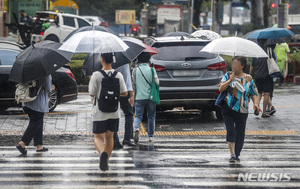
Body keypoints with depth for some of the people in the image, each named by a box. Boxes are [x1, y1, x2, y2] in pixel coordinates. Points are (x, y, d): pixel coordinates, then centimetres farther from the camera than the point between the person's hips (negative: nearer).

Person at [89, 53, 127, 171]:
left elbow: (92, 94, -11)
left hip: (100, 113, -3)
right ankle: (105, 161, 21)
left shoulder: (96, 75, -13)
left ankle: (102, 152, -26)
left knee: (98, 137, 4)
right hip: (114, 113, 3)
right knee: (109, 137, 17)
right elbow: (125, 93, 1)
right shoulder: (118, 75, -3)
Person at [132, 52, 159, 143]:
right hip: (150, 96, 0)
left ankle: (137, 129, -26)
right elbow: (157, 82, -4)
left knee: (138, 116, 4)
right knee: (151, 116, 13)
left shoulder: (135, 70, -2)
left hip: (139, 97, 0)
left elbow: (134, 81, 10)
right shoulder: (151, 70, -6)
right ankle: (151, 136, 17)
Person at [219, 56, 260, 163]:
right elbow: (221, 88, -8)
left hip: (242, 111, 1)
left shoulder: (248, 79, 3)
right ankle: (232, 154, -11)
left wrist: (256, 103, -13)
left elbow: (254, 94, 6)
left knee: (240, 133, 6)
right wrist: (230, 81, -21)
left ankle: (237, 155, 22)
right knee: (230, 131, -13)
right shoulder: (228, 76, 4)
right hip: (228, 109, -1)